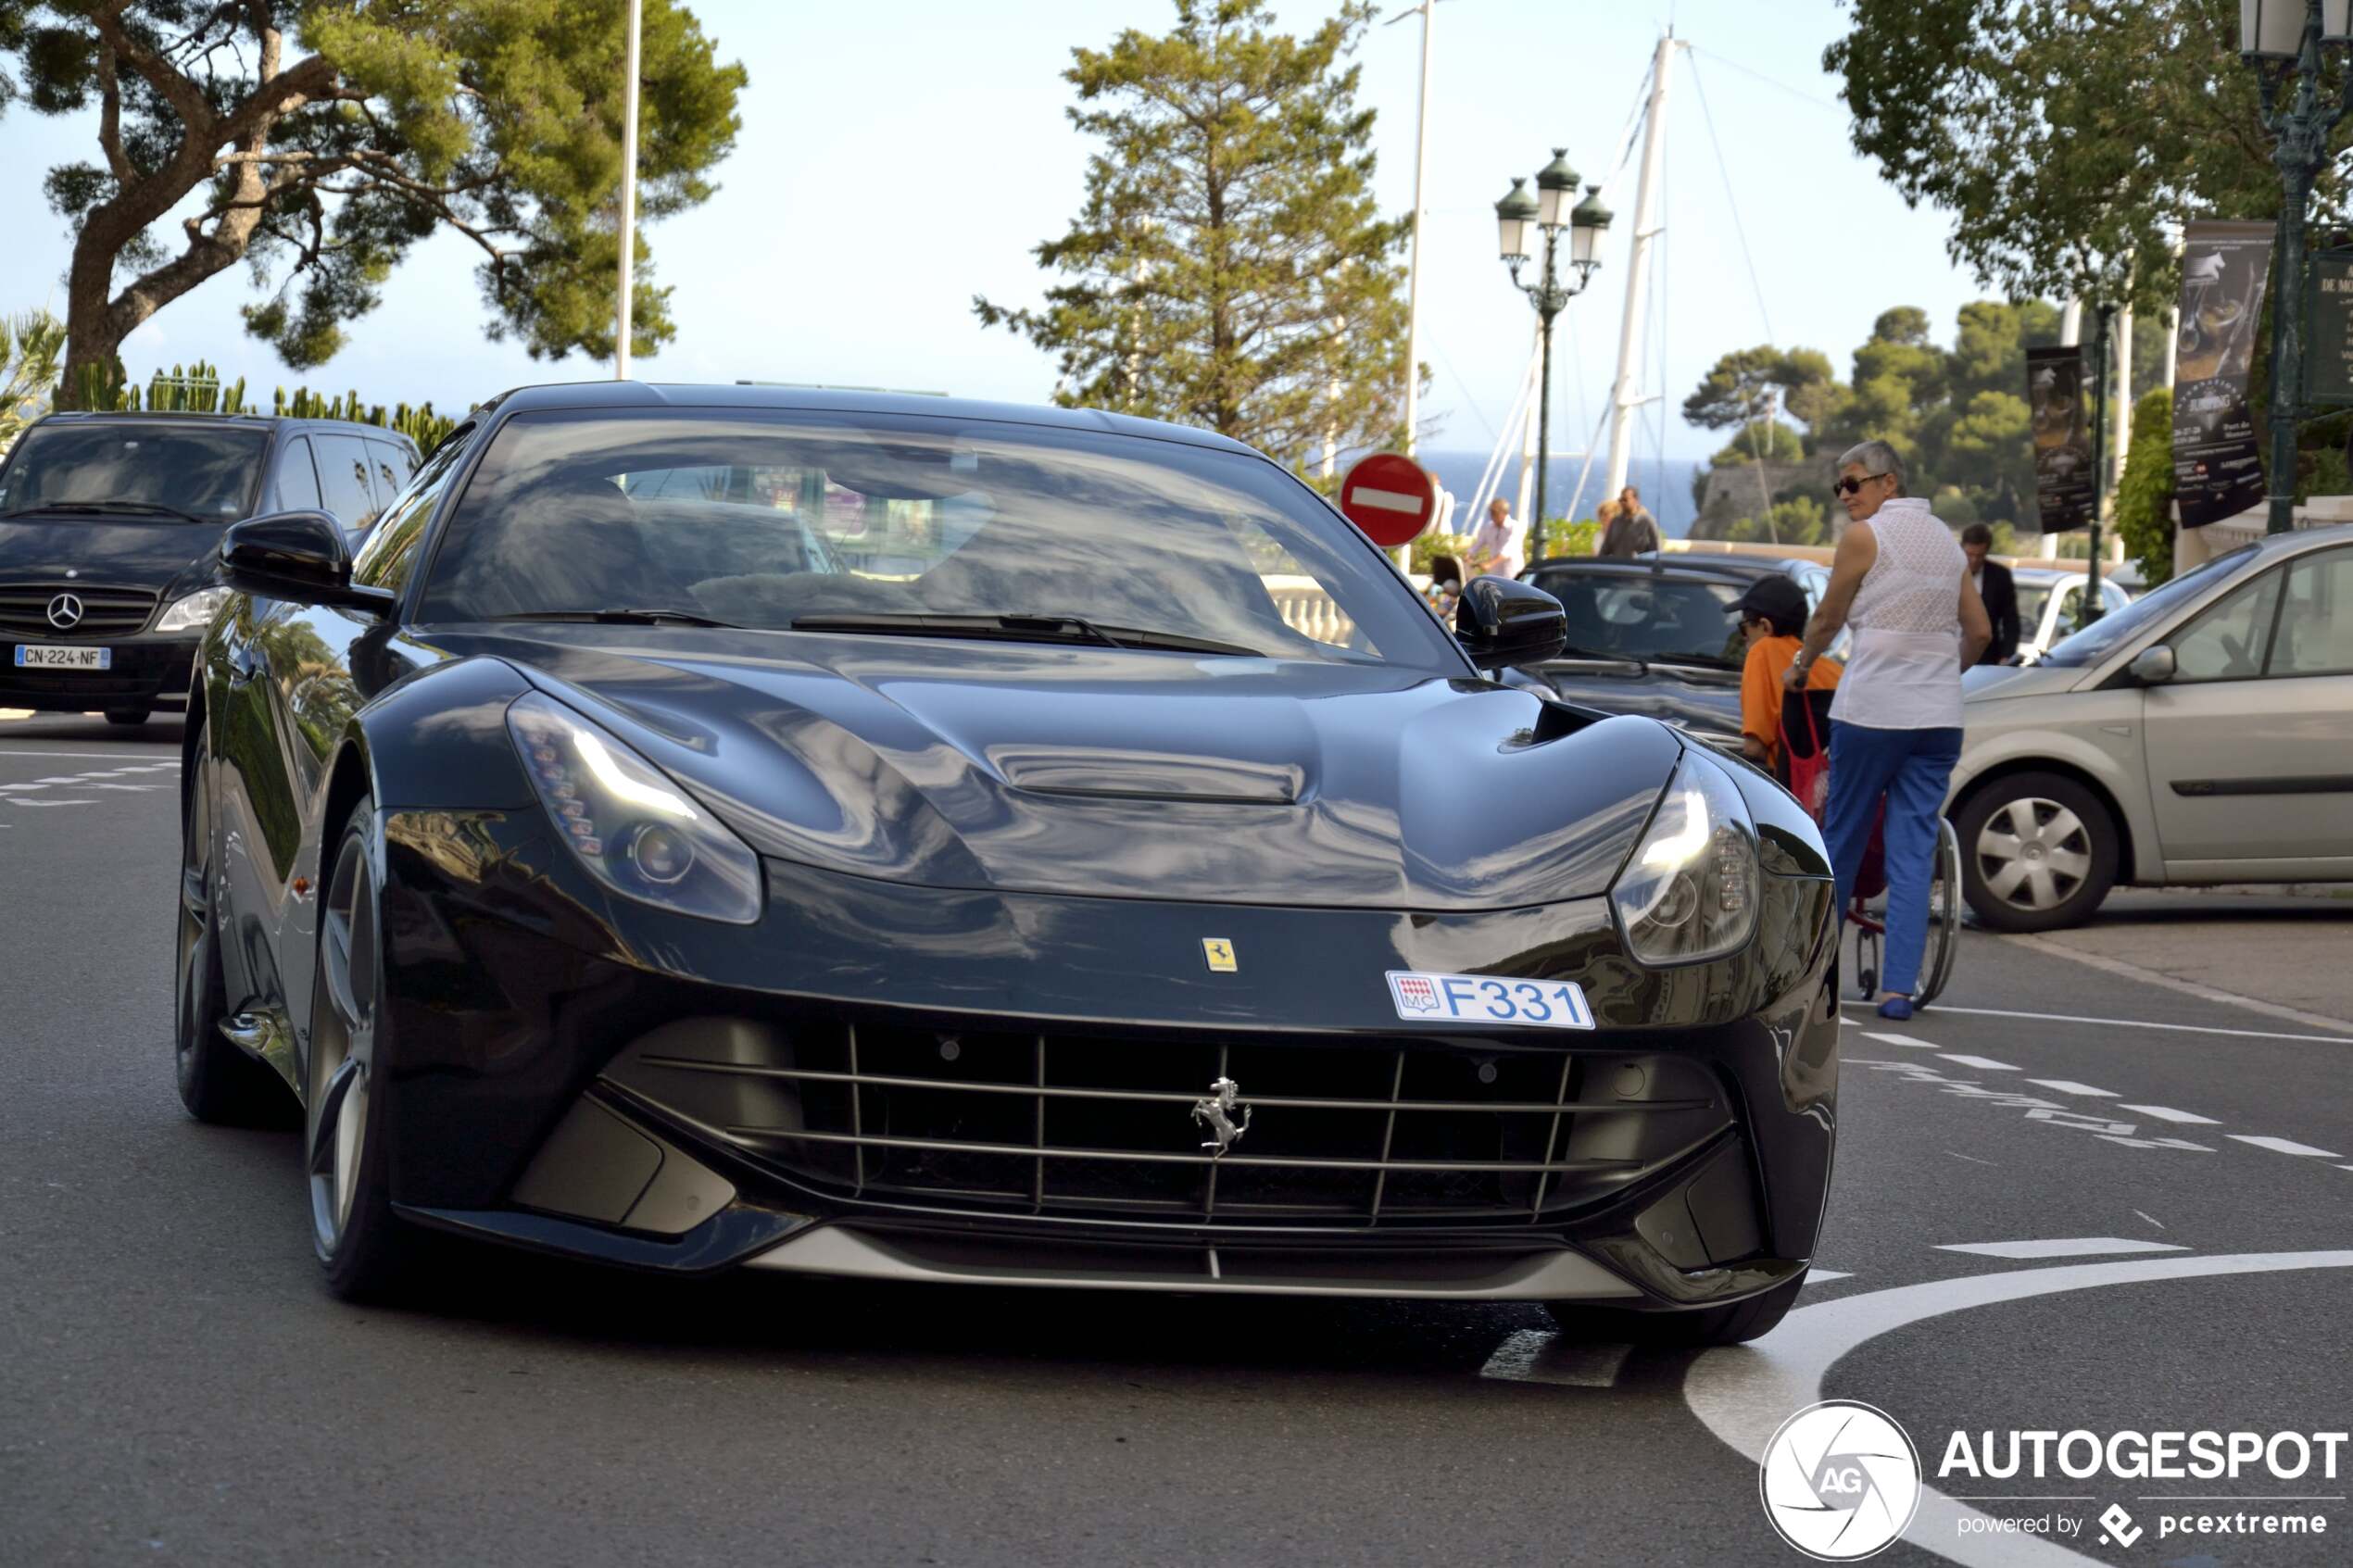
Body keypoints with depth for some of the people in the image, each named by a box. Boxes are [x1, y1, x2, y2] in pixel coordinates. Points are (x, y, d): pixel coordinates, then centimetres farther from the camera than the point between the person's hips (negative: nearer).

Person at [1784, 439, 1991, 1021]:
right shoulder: (1945, 540, 14)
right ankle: (1898, 987, -4)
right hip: (1939, 718, 5)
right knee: (1914, 851, 2)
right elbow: (1980, 631, 15)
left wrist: (1800, 667, 23)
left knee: (1844, 837, 10)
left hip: (1871, 710, -5)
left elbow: (1827, 619, 5)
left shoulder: (1864, 537, -5)